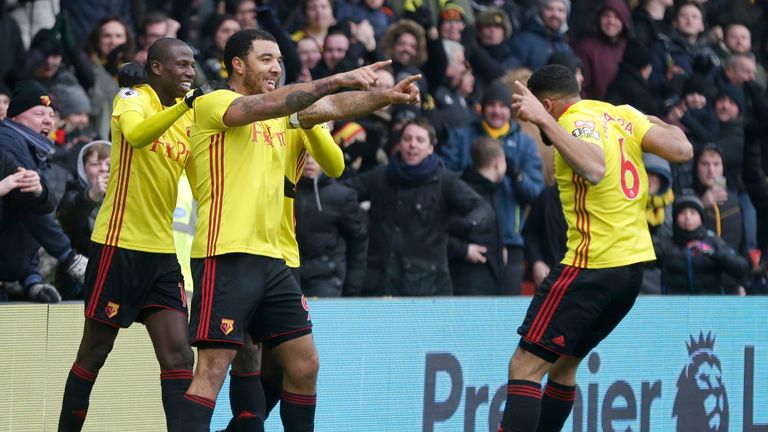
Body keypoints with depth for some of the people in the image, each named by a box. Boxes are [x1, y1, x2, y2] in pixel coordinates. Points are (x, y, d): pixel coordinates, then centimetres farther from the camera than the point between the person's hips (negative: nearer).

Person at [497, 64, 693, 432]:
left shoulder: (577, 123, -13)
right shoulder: (621, 115, 9)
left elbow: (594, 170, -33)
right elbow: (682, 150, 5)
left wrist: (545, 120, -30)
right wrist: (658, 123, 26)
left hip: (592, 267, -9)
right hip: (632, 266, 9)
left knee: (525, 366, -11)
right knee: (562, 365, 21)